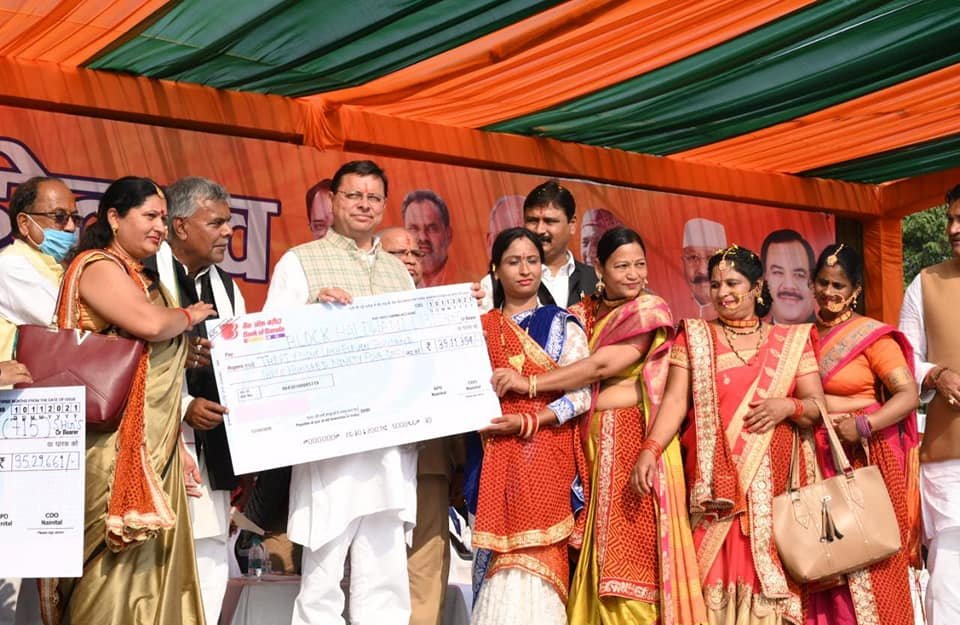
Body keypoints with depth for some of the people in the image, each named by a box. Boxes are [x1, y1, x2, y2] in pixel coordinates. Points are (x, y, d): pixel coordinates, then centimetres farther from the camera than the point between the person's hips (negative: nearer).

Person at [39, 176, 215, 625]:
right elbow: (150, 325, -22)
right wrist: (190, 315, -4)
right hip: (116, 439, -9)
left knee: (148, 560, 9)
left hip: (153, 440, 9)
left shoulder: (141, 277, 19)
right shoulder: (98, 266, -8)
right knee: (116, 558, -6)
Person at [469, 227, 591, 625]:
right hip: (494, 456, 2)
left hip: (544, 454, -2)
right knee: (501, 560, 1)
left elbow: (581, 395, -3)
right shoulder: (480, 327, 13)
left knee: (534, 560, -7)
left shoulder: (561, 325, 5)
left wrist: (527, 422, -14)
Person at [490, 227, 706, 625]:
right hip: (592, 443, 5)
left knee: (630, 546, -6)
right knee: (597, 551, 5)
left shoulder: (650, 311, -4)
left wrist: (530, 384, -16)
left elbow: (604, 366, -16)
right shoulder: (585, 312, 15)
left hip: (632, 440, -5)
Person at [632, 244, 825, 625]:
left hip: (773, 485, 1)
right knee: (716, 573, -5)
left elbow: (818, 406, 8)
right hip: (714, 484, -1)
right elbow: (675, 399, -2)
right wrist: (650, 449, -17)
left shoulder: (791, 341, 11)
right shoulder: (694, 336, 9)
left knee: (770, 577, -1)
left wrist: (787, 407, -13)